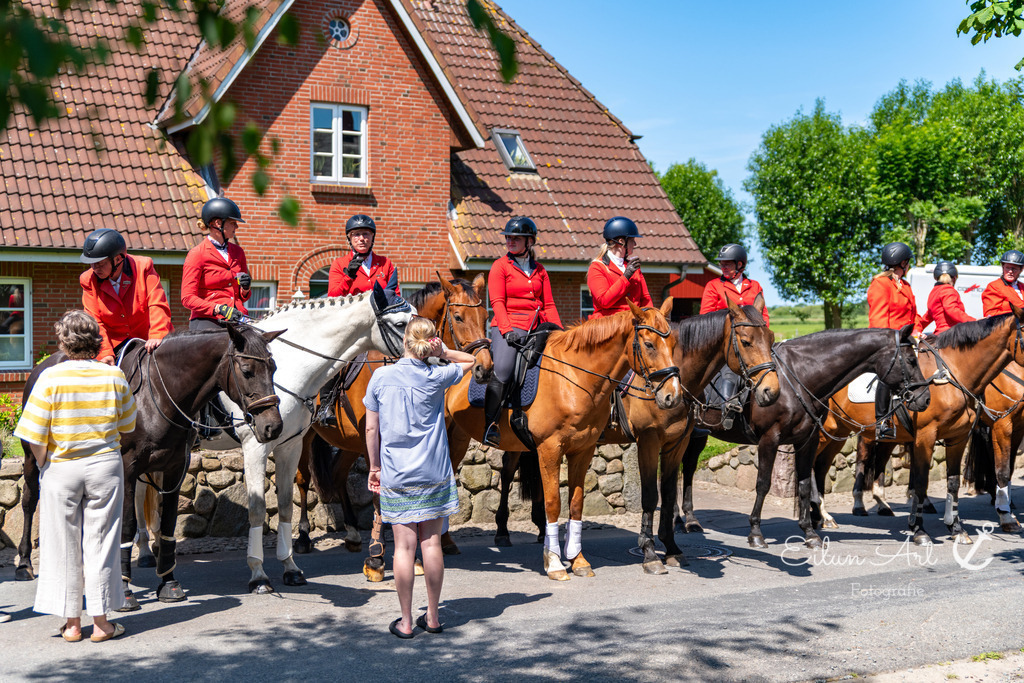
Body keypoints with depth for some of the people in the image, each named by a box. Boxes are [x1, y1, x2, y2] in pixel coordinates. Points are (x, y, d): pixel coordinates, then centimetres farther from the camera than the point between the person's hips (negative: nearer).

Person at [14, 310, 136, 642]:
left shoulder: (50, 378, -11)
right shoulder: (115, 376, -4)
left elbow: (35, 438, -11)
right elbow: (127, 425, 7)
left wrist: (43, 465, 4)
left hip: (61, 469, -1)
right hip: (105, 466, 1)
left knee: (64, 545, 10)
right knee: (100, 542, 8)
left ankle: (72, 623, 16)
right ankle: (101, 622, 12)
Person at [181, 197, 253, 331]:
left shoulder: (237, 252, 18)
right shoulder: (197, 254, 1)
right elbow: (188, 298, -5)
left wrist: (246, 288, 3)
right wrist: (220, 309, -17)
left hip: (237, 318, 5)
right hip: (207, 319, -5)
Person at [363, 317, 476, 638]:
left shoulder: (381, 377, -3)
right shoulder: (436, 376, -3)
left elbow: (371, 429, 1)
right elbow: (471, 360, 16)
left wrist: (375, 467, 11)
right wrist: (443, 353, 3)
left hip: (395, 476, 0)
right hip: (434, 473, 0)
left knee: (404, 546, 3)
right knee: (432, 542, 8)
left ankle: (406, 621, 8)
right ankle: (433, 617, 17)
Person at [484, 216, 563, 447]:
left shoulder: (539, 271, 19)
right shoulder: (500, 266, 5)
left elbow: (548, 306, 17)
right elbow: (497, 302, -5)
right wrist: (507, 330, -19)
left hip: (533, 330, 6)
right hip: (506, 329, -5)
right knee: (503, 369, -27)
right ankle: (490, 424, -22)